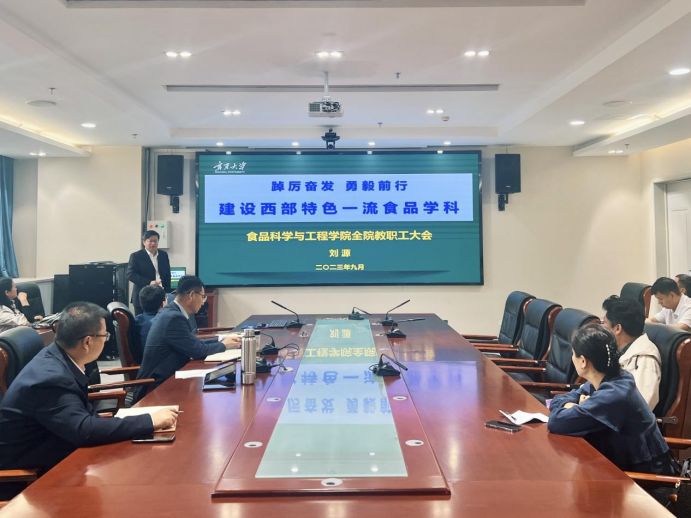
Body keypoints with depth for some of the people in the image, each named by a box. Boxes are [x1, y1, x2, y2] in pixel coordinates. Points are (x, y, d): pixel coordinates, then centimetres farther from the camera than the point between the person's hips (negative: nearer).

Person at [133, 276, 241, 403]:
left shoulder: (171, 312, 7)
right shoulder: (174, 317, -22)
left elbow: (194, 342, 14)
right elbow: (198, 351, -19)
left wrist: (221, 340, 12)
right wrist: (223, 345, -3)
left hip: (161, 379, 9)